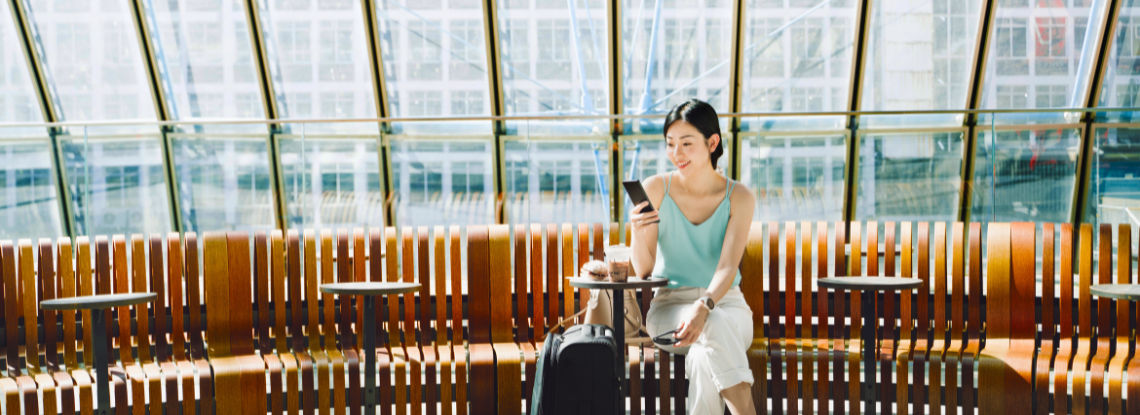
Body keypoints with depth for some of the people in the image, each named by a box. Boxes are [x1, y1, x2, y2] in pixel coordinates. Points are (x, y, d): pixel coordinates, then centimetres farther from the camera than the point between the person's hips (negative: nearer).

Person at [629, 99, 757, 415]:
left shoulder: (739, 197, -2)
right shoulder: (654, 189, -1)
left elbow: (728, 267, -14)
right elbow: (644, 271, -1)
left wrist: (704, 307, -35)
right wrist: (638, 233, -23)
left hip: (725, 302, 0)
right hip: (668, 306, 0)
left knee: (705, 357, -36)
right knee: (715, 328, -35)